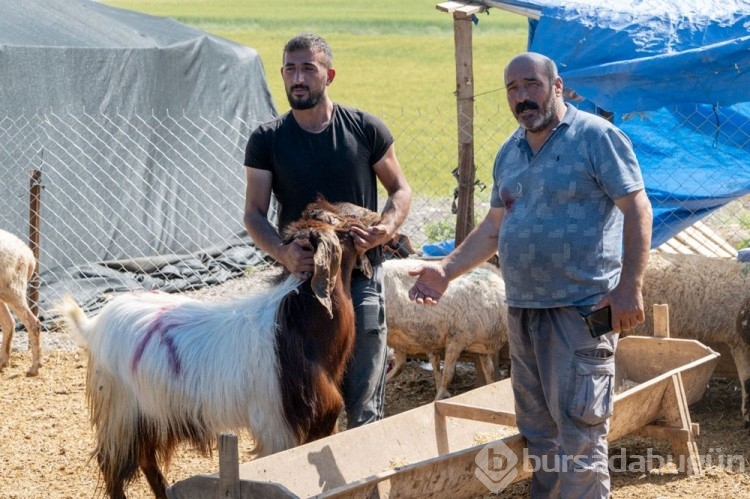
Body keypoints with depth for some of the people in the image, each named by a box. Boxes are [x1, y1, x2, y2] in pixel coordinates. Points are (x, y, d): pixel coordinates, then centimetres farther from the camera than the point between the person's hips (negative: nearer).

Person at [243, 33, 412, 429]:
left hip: (361, 280, -1)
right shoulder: (267, 140, 0)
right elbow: (254, 214, -1)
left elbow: (399, 189, 8)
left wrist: (388, 226, -15)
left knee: (364, 404, 1)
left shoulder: (365, 129, -1)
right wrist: (282, 252, -21)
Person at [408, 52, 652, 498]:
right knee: (537, 430, 14)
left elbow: (638, 210, -12)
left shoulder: (596, 137, -8)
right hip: (523, 308, 8)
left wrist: (630, 286, -20)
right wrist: (446, 270, 10)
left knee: (578, 429, -8)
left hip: (581, 308, -7)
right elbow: (494, 227, 22)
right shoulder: (510, 152, 15)